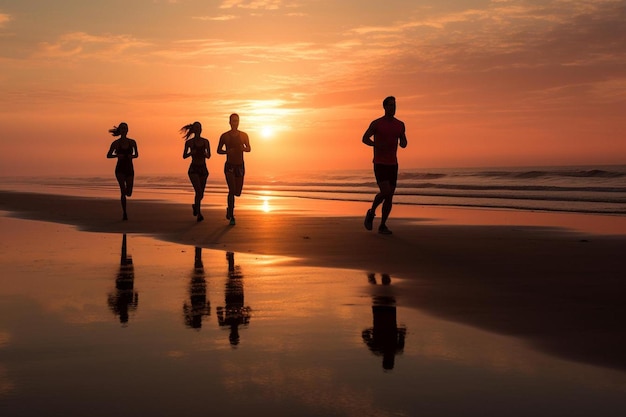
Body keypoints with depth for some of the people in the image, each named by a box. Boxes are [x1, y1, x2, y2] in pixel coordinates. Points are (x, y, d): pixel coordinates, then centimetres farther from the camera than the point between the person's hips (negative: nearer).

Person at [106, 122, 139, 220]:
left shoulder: (132, 142, 3)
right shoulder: (116, 143, -2)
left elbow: (136, 155, 14)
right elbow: (108, 155, 6)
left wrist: (132, 156, -9)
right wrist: (117, 155, -14)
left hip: (129, 169, 3)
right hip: (120, 169, -2)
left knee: (128, 193, 0)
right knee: (123, 189, -22)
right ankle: (124, 213, -16)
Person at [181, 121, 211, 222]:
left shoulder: (205, 141, 5)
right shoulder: (189, 142, -1)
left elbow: (209, 156, 10)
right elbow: (184, 156, 4)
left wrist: (205, 154, -13)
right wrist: (191, 153, -15)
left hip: (203, 169, 4)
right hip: (193, 169, -4)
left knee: (201, 194, 10)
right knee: (198, 191, -22)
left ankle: (195, 206, 42)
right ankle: (198, 214, -15)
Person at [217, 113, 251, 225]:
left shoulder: (244, 135, -1)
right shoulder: (224, 136, -4)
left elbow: (249, 149, 13)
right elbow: (218, 150, 7)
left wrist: (244, 149, -12)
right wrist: (227, 151, -15)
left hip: (240, 166, 3)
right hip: (229, 167, -3)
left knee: (237, 193, 8)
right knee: (232, 190, -19)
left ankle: (229, 209, 41)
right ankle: (231, 217, -11)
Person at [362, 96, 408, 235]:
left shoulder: (400, 125, 8)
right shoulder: (376, 123, -6)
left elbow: (403, 143, 17)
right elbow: (365, 138, 1)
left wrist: (403, 143, -10)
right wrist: (377, 145, -19)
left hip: (393, 165, 5)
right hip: (379, 164, -5)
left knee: (390, 196, 1)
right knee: (385, 192, -20)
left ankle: (382, 226, 11)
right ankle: (371, 212, 8)